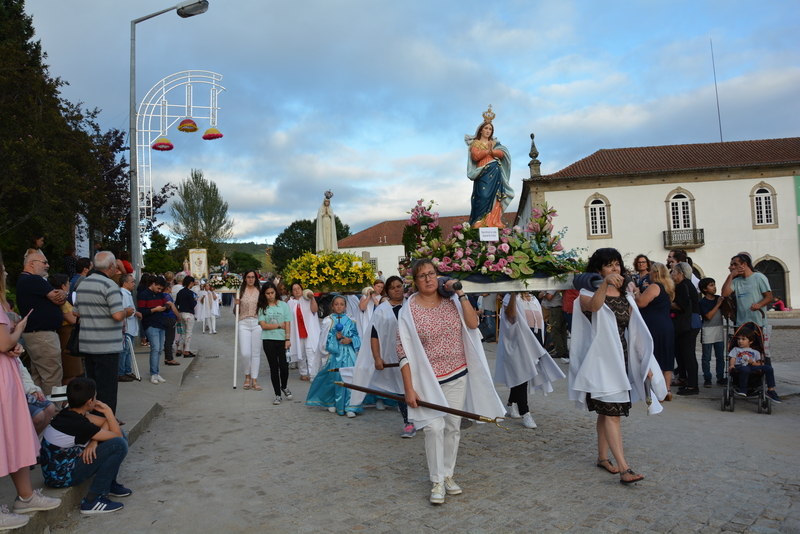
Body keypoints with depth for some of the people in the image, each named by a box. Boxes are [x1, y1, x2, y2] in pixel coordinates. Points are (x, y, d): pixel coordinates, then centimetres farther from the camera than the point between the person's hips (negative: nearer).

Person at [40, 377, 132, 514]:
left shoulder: (68, 414, 0)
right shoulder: (80, 425, -27)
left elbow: (106, 423, 5)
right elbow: (117, 436, -17)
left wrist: (94, 442, -14)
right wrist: (108, 411, -10)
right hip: (61, 476, -9)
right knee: (119, 444, -23)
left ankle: (109, 483, 16)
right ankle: (92, 501, -14)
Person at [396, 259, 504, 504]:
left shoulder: (451, 300, 1)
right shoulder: (409, 311, -9)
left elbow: (473, 324, -10)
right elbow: (404, 351, -10)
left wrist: (461, 295, -14)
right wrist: (409, 389, -14)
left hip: (457, 376, 4)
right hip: (429, 379, -3)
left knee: (453, 427, 10)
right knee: (434, 427, -9)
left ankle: (448, 475, 27)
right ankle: (437, 482, 8)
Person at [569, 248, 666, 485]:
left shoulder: (625, 295, 12)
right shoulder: (589, 293, -6)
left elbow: (635, 331, 12)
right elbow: (593, 305, -33)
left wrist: (644, 362, 9)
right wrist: (605, 283, -50)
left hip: (621, 359, 6)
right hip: (600, 360, -6)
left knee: (607, 412, 14)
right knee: (611, 412, -11)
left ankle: (602, 457, 26)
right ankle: (624, 468, -12)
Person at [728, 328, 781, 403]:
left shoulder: (755, 352, 30)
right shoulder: (736, 349, 30)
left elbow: (759, 364, 17)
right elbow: (732, 359, 12)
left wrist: (753, 362, -5)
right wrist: (731, 365, -10)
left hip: (753, 367, 3)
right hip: (739, 366, -3)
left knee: (769, 368, -21)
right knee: (745, 369, -42)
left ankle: (771, 390, -18)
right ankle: (743, 390, -32)